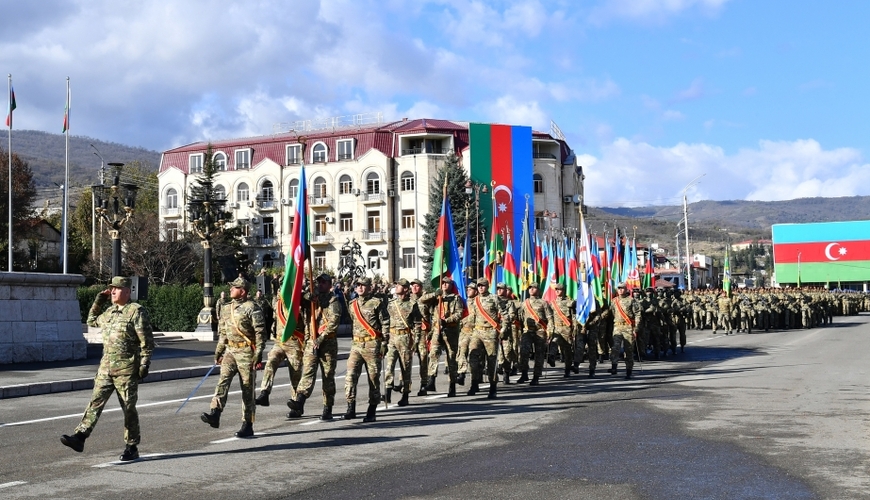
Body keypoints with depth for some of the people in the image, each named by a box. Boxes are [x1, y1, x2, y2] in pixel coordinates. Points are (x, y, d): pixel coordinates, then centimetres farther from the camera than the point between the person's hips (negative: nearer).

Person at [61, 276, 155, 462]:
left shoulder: (136, 311, -9)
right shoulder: (109, 311, 14)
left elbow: (147, 341, -11)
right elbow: (92, 321, 32)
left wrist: (144, 364, -15)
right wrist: (98, 301, 19)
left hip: (126, 369, -6)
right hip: (106, 367, 6)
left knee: (128, 408, 3)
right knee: (95, 402, -1)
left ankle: (132, 447, 12)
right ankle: (80, 436, -4)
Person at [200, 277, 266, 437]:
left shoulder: (252, 308, -10)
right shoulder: (227, 308, 13)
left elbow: (260, 333, -13)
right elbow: (222, 332, 21)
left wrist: (259, 354, -17)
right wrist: (218, 352, 20)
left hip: (246, 352, -6)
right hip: (230, 351, 6)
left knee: (247, 389, 1)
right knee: (223, 380, -13)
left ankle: (247, 425, 7)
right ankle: (214, 415, -23)